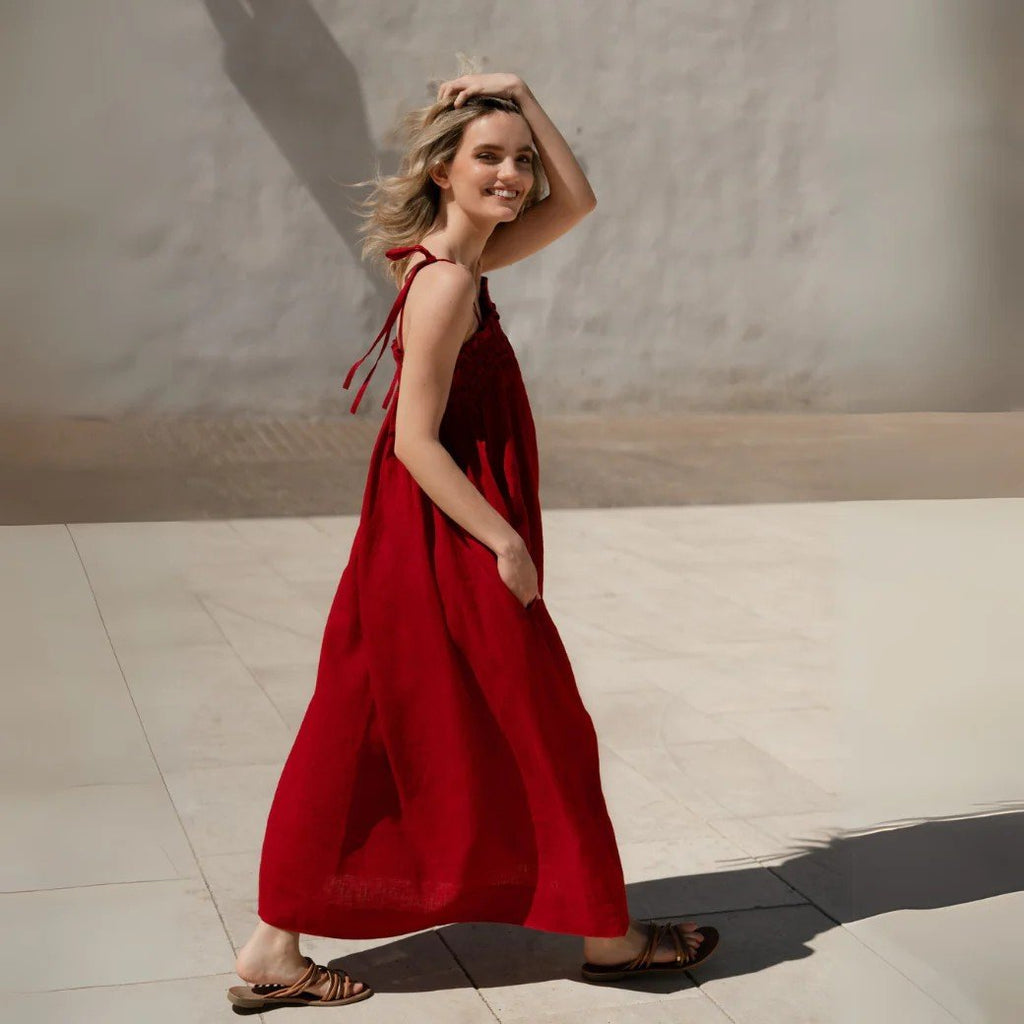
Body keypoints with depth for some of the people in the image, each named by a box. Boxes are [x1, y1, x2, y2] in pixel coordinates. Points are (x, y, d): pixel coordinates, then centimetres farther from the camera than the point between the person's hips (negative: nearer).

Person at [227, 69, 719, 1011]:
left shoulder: (454, 261, 9)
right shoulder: (445, 282, -18)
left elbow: (577, 201, 15)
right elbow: (417, 440, -21)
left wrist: (521, 92, 7)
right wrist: (506, 544, -18)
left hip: (424, 548, 9)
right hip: (452, 553, -9)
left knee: (364, 740, 11)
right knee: (544, 738, 7)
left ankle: (275, 950, 17)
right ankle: (606, 935, 25)